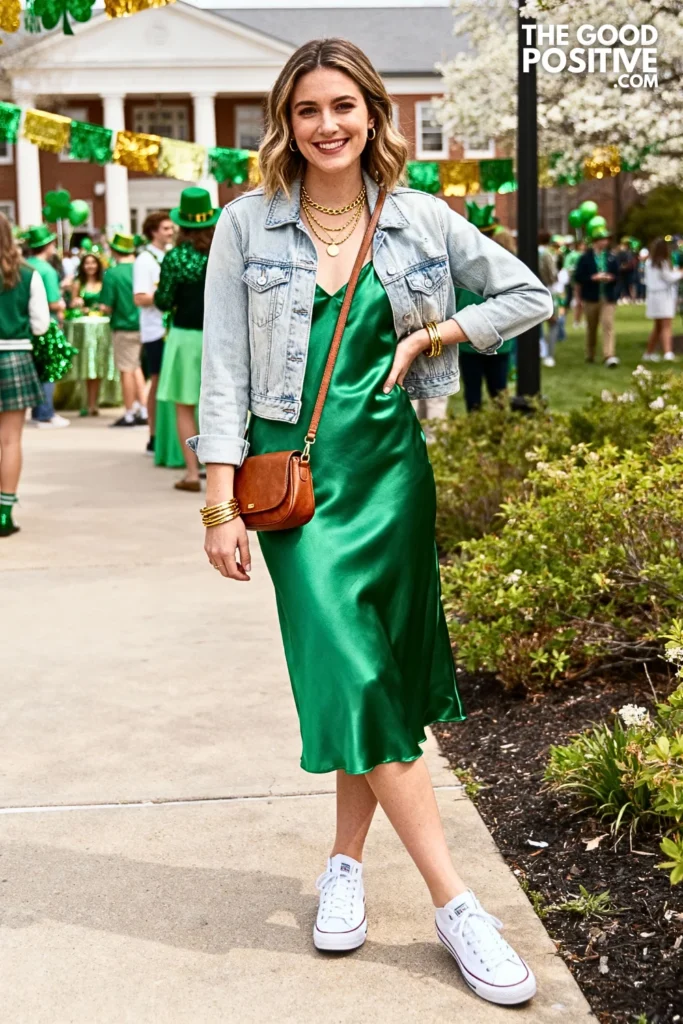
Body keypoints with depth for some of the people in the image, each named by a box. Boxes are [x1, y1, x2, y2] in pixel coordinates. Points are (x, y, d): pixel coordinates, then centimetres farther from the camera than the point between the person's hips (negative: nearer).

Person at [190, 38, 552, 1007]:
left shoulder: (421, 220, 4)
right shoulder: (249, 224, 0)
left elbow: (531, 294, 12)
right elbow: (224, 368, -1)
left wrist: (430, 336, -1)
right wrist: (220, 501, -7)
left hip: (389, 463, 2)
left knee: (379, 665, 7)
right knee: (352, 670, -11)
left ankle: (347, 861, 27)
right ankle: (455, 905, -5)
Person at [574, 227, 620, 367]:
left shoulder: (611, 258, 8)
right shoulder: (586, 258, -1)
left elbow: (617, 275, 11)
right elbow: (578, 277, -6)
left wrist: (610, 278, -11)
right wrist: (594, 278, -18)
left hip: (608, 297, 1)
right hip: (591, 297, -1)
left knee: (608, 325, -13)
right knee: (591, 327, 12)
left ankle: (609, 356, -20)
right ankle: (590, 355, 27)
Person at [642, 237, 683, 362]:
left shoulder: (649, 262, 9)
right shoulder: (663, 263, -15)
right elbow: (670, 278, -12)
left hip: (653, 295, 8)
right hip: (664, 296, -8)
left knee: (657, 327, 18)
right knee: (666, 326, -12)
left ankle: (649, 353, 24)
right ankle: (668, 352, -23)